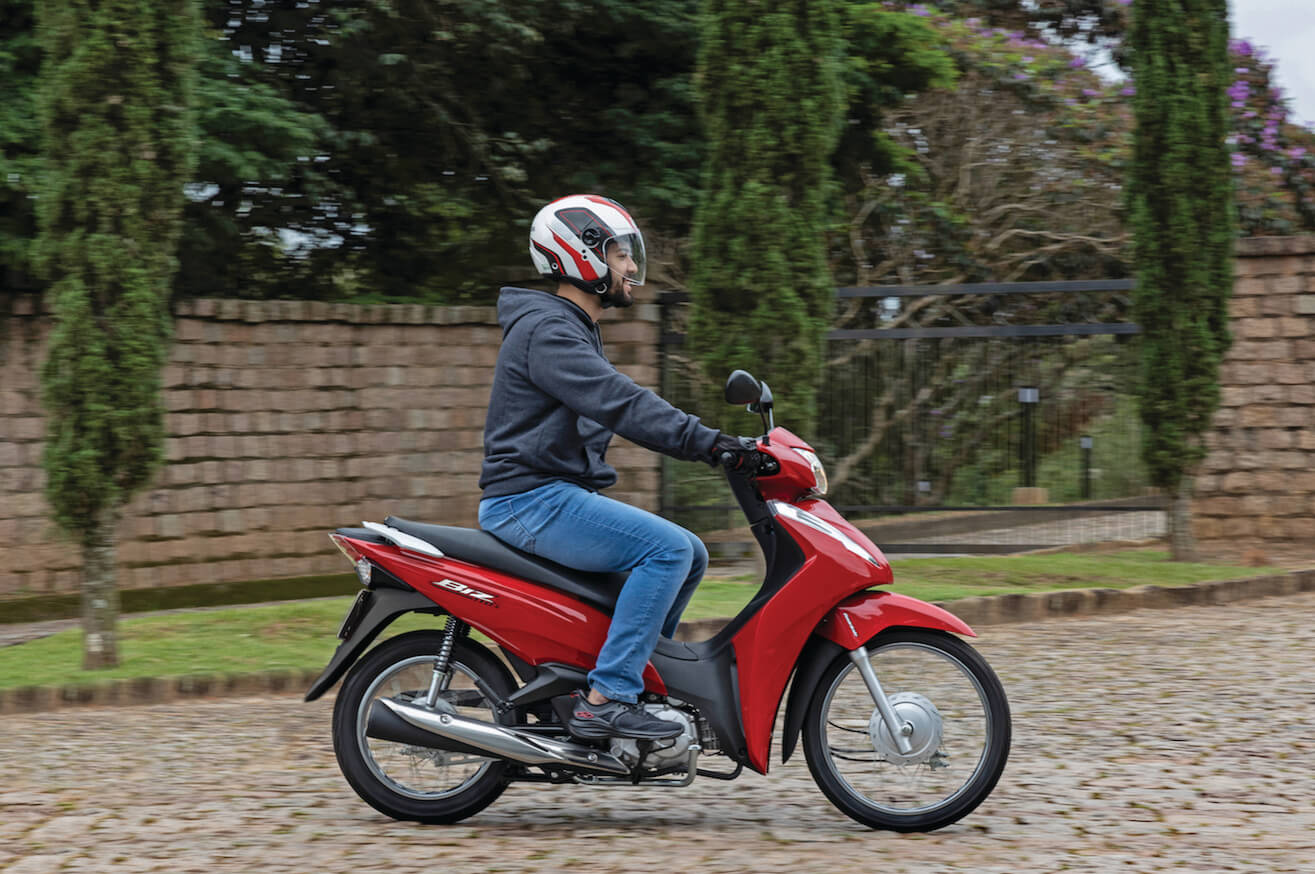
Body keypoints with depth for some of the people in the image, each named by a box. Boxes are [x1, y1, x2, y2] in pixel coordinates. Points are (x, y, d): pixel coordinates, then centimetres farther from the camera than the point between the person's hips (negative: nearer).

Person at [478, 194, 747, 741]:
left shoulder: (576, 331, 22)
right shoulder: (547, 331, -13)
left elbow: (622, 408, 23)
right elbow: (616, 403, -26)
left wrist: (715, 443, 11)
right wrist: (704, 441, -31)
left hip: (563, 495, 11)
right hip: (530, 498, -11)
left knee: (691, 556, 9)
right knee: (668, 548, -23)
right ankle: (605, 700, -25)